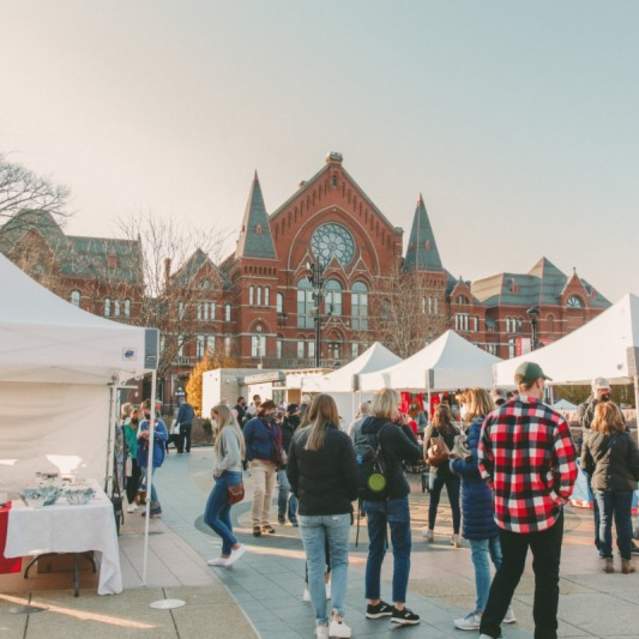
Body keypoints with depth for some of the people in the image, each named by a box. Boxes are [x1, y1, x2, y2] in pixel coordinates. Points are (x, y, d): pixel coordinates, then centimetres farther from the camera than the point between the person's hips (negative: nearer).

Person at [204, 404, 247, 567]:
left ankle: (236, 546, -5)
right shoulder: (231, 430, 16)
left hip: (227, 477, -10)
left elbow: (233, 456, -24)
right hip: (234, 476, 10)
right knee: (223, 516, 15)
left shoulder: (227, 431, -14)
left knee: (210, 517, -6)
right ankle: (226, 556, 20)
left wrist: (218, 469, -14)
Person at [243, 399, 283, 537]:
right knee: (260, 490, -18)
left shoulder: (274, 425, 14)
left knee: (269, 493, 9)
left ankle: (265, 522, 20)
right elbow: (245, 441, -6)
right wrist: (249, 458, -13)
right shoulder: (253, 423, -5)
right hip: (258, 462, -6)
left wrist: (279, 460, 11)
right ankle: (256, 523, -9)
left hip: (272, 463, 6)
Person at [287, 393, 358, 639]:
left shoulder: (298, 438, 1)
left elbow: (291, 474, 7)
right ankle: (337, 616, -3)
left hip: (308, 511, 2)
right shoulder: (341, 439, -10)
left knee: (315, 565, 9)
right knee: (340, 561, 11)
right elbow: (351, 475, -9)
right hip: (337, 509, -2)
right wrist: (350, 498, 9)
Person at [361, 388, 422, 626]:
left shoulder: (364, 431, 5)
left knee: (375, 550, 14)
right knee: (402, 552, 2)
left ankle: (373, 603, 21)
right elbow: (415, 454, -8)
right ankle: (399, 608, 2)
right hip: (394, 497, -7)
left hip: (370, 497, 7)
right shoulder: (391, 430, -16)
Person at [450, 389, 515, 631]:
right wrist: (460, 458, 11)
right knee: (498, 555, 14)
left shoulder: (476, 427, -14)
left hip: (478, 498, -8)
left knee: (480, 558, -2)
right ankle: (505, 608, 22)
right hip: (496, 495, 8)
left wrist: (454, 462, -5)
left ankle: (480, 614, 4)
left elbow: (475, 465, -21)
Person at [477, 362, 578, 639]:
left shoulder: (493, 418, 0)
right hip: (545, 510, -4)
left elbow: (483, 462, 6)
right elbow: (568, 469, -12)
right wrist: (560, 497, 4)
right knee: (546, 575, 13)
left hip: (506, 510, 4)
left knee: (508, 569, 20)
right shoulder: (553, 420, -11)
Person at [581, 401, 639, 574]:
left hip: (600, 483, 2)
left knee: (604, 521, 10)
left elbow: (585, 465, 2)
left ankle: (607, 559, 12)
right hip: (623, 484, -1)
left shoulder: (590, 438, -3)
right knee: (624, 522, 8)